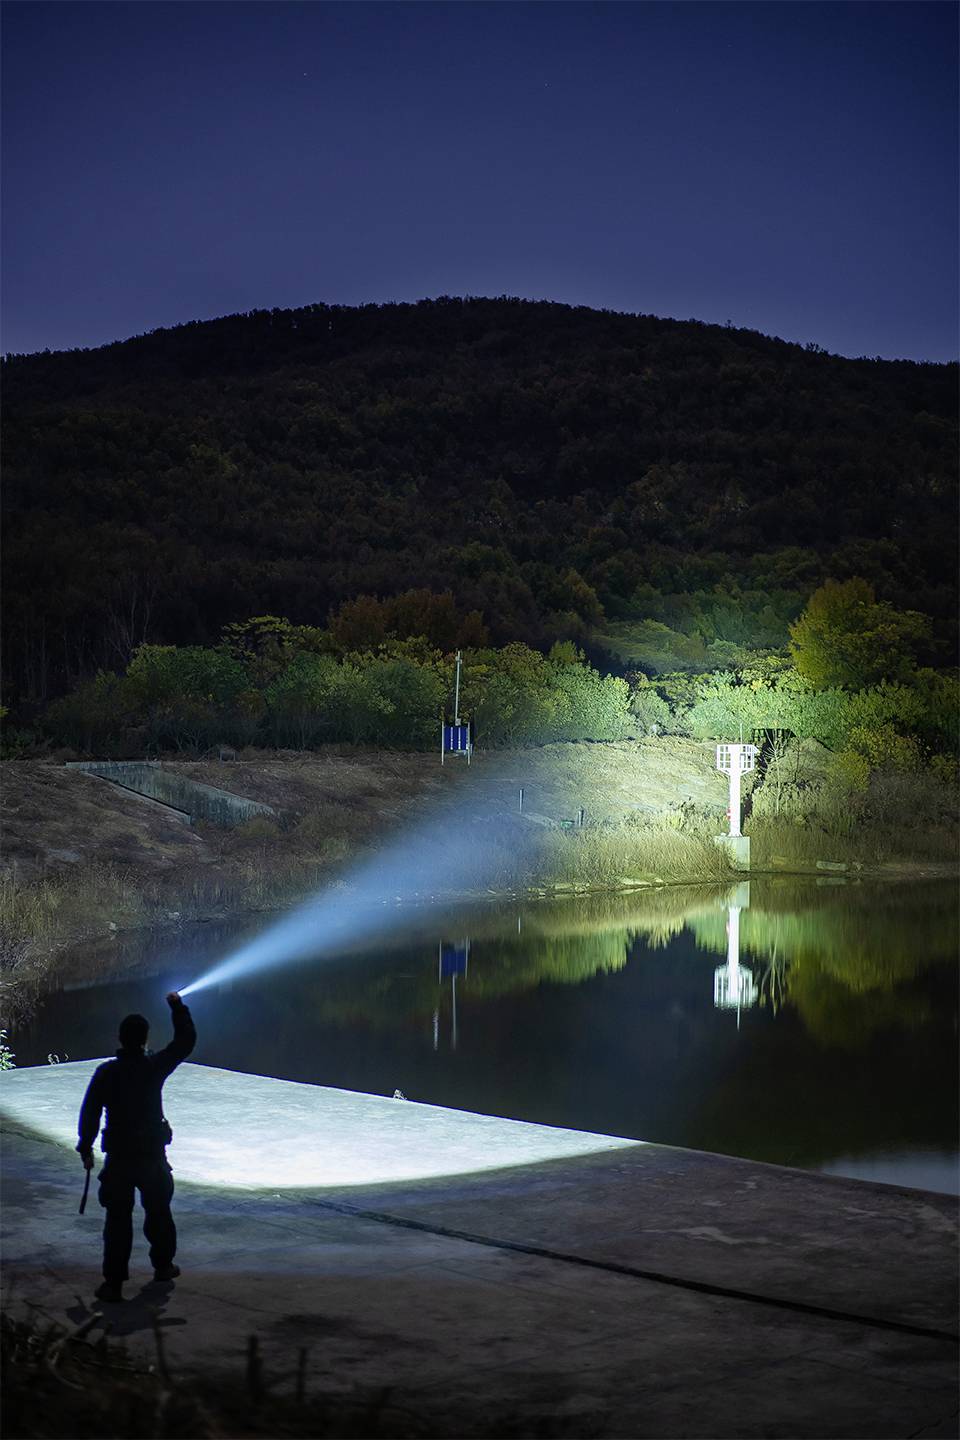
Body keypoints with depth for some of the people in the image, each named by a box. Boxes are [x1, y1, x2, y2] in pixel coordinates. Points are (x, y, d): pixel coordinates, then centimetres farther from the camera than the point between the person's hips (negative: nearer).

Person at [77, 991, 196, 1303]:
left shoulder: (106, 1072, -8)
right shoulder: (154, 1067, -7)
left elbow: (89, 1113, -7)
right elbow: (185, 1041, 5)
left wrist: (86, 1149, 4)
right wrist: (177, 1007, 14)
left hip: (118, 1158, -1)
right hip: (152, 1155, 1)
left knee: (117, 1219, 1)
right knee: (158, 1211, 20)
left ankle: (113, 1282, -4)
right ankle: (163, 1265, 35)